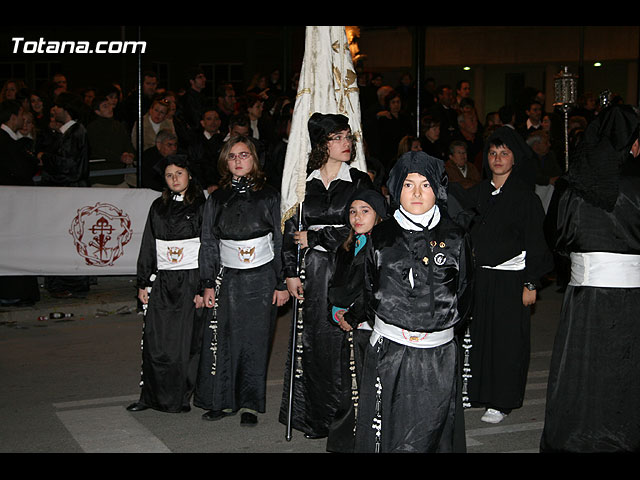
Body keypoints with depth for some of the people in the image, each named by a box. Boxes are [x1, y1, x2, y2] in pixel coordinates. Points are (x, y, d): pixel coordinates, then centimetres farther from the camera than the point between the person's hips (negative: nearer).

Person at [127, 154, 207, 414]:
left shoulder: (202, 207, -1)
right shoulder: (158, 207, 12)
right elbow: (148, 247, 14)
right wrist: (142, 283, 9)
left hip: (191, 281, -4)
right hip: (161, 282, 4)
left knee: (187, 342, 0)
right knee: (154, 342, 1)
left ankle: (181, 399, 12)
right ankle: (152, 396, 13)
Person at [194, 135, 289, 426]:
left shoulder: (269, 197, 1)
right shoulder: (217, 199, 7)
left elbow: (280, 242, 1)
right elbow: (208, 244, 8)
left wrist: (282, 283, -3)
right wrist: (208, 284, 3)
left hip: (262, 279, -2)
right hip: (228, 279, 2)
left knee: (255, 341, 2)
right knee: (223, 339, -1)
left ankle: (250, 405, 12)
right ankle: (222, 401, 12)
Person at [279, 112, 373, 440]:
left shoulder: (359, 181, 3)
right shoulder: (305, 183, 9)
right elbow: (291, 229, 8)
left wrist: (315, 237, -6)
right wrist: (290, 272, 0)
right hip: (313, 273, 2)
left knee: (342, 342, -3)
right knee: (310, 341, 4)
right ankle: (311, 416, 15)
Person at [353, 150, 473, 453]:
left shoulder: (455, 237, 3)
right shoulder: (380, 237, 5)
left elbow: (463, 294, 10)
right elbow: (369, 291, 13)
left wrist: (440, 323, 4)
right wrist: (389, 323, 6)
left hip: (438, 354, 0)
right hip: (389, 350, 0)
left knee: (430, 432, 3)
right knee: (385, 433, 2)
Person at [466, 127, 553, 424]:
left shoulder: (526, 198, -3)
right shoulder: (476, 194, 10)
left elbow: (535, 244, -4)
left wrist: (531, 284, -9)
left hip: (510, 280, -4)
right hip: (477, 276, 4)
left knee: (506, 340, 0)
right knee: (475, 335, 6)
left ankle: (500, 402, 10)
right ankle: (473, 392, 21)